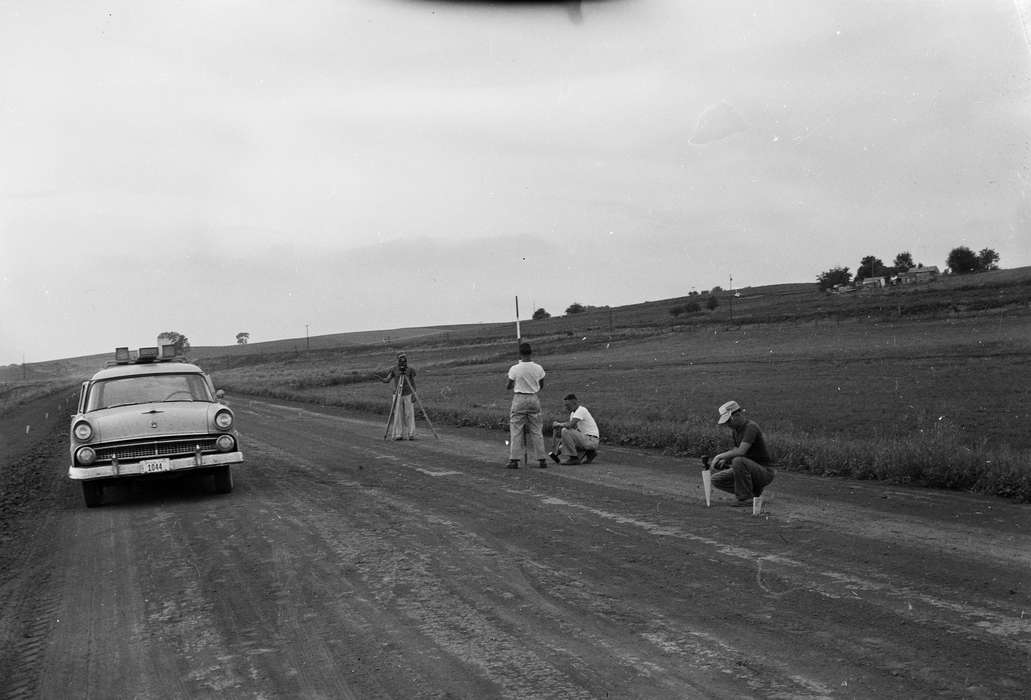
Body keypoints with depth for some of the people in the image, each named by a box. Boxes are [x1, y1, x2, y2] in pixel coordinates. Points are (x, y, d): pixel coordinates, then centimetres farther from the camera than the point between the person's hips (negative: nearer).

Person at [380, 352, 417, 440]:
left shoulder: (410, 369, 3)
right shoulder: (394, 369, 2)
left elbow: (413, 383, 6)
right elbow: (387, 380, -3)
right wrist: (381, 379, -24)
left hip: (408, 395, 0)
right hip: (397, 395, 0)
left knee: (409, 414, -3)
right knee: (397, 415, -3)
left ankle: (410, 434, 0)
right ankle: (398, 434, 0)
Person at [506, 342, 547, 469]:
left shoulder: (514, 369, -11)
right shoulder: (538, 368, -4)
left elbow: (509, 387, 0)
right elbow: (541, 386, 9)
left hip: (519, 398, -2)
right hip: (534, 399, 3)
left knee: (515, 430, 4)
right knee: (536, 430, 9)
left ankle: (514, 460, 1)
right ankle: (541, 459, 10)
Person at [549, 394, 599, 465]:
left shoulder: (581, 410, -14)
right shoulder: (573, 412, 15)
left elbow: (570, 425, -25)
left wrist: (558, 424, -9)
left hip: (591, 440, -10)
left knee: (565, 431, -23)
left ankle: (574, 457, -14)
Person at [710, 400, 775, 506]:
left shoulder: (751, 427, -21)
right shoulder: (735, 429, 7)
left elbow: (741, 451, -33)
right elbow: (736, 449, 22)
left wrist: (721, 455, -20)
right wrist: (725, 459, 1)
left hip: (764, 472, -9)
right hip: (749, 470, 9)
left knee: (738, 461, -36)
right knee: (716, 479, -1)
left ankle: (747, 498, -19)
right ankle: (753, 491, 6)